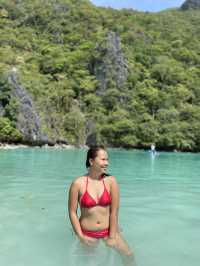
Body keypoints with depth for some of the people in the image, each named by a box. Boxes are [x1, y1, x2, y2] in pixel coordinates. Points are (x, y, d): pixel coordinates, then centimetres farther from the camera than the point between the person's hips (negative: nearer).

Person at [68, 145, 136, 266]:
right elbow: (72, 212, -8)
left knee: (129, 255, -2)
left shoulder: (111, 181, -11)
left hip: (108, 230, 1)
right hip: (88, 233, 0)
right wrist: (80, 236, -9)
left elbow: (114, 211, -10)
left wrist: (112, 237, -8)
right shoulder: (78, 183, -14)